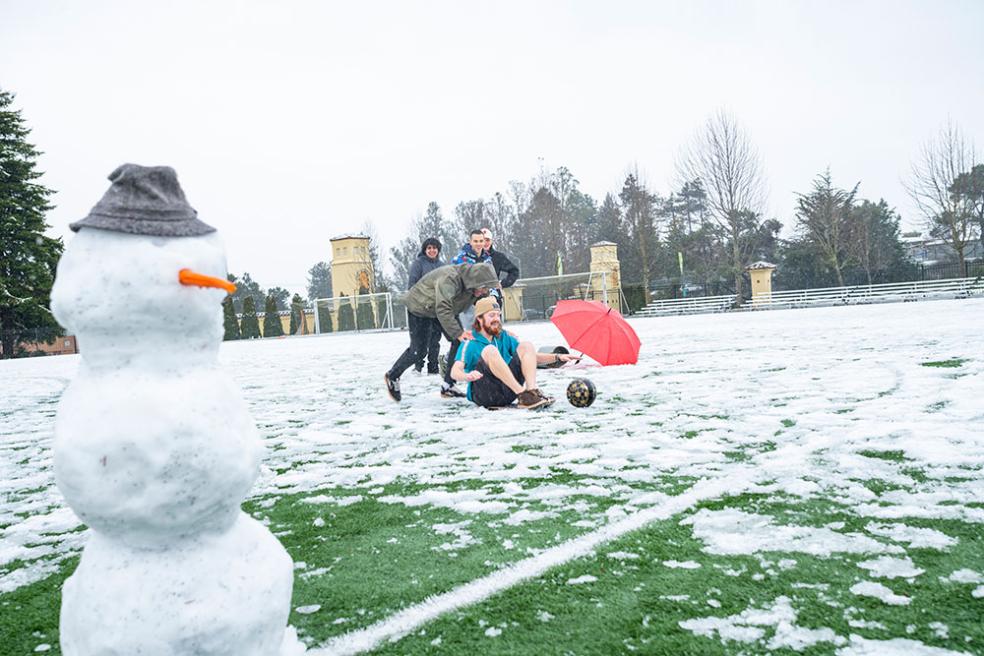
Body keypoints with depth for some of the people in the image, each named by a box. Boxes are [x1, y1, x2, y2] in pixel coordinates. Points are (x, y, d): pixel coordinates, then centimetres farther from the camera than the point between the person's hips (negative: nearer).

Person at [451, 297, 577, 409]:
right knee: (490, 350, -27)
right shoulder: (470, 342, -2)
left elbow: (530, 356, 17)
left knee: (526, 346, -5)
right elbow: (454, 372, -14)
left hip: (507, 393, 5)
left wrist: (557, 357, 2)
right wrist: (467, 376, -38)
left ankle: (532, 391, -29)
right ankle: (523, 396, -34)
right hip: (482, 394, -5)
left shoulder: (505, 337, 15)